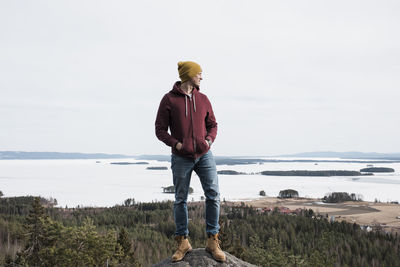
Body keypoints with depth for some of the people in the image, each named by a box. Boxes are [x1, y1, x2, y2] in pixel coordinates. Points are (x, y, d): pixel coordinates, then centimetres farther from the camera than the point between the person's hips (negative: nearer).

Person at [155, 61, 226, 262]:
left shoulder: (203, 99, 8)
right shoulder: (169, 100, -3)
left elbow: (212, 125, 15)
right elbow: (160, 129, -2)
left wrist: (209, 140, -4)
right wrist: (176, 144, -14)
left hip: (204, 155, 3)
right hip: (181, 158, -3)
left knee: (213, 195, -7)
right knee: (180, 200, 5)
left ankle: (212, 242, 2)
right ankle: (182, 242, 18)